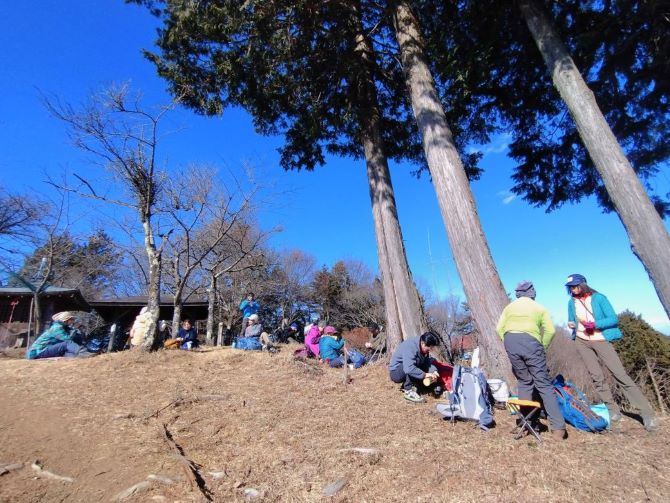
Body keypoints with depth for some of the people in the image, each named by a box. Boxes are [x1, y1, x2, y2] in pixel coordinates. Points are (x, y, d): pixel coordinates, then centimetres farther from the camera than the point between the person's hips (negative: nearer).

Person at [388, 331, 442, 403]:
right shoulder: (410, 347, -31)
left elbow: (428, 361, -2)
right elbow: (409, 369, -41)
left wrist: (434, 371, -20)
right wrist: (424, 375, -36)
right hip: (396, 373, -8)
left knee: (432, 370, -5)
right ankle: (408, 391, -21)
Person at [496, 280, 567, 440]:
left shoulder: (509, 307, 21)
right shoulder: (539, 308, 17)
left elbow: (499, 328, 9)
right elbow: (550, 331, 4)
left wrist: (509, 344, 15)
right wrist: (542, 347, 13)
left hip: (510, 340, 2)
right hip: (531, 341, -2)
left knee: (524, 381, 15)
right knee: (543, 384, 5)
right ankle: (558, 427, 1)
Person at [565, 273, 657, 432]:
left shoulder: (598, 298, -7)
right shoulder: (571, 302, 5)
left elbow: (613, 319, -9)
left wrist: (595, 324, -22)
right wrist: (571, 325, -7)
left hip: (600, 340, -3)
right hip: (582, 342, 4)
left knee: (620, 374, -7)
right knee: (597, 377, 3)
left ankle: (647, 413, 1)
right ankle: (612, 409, 15)